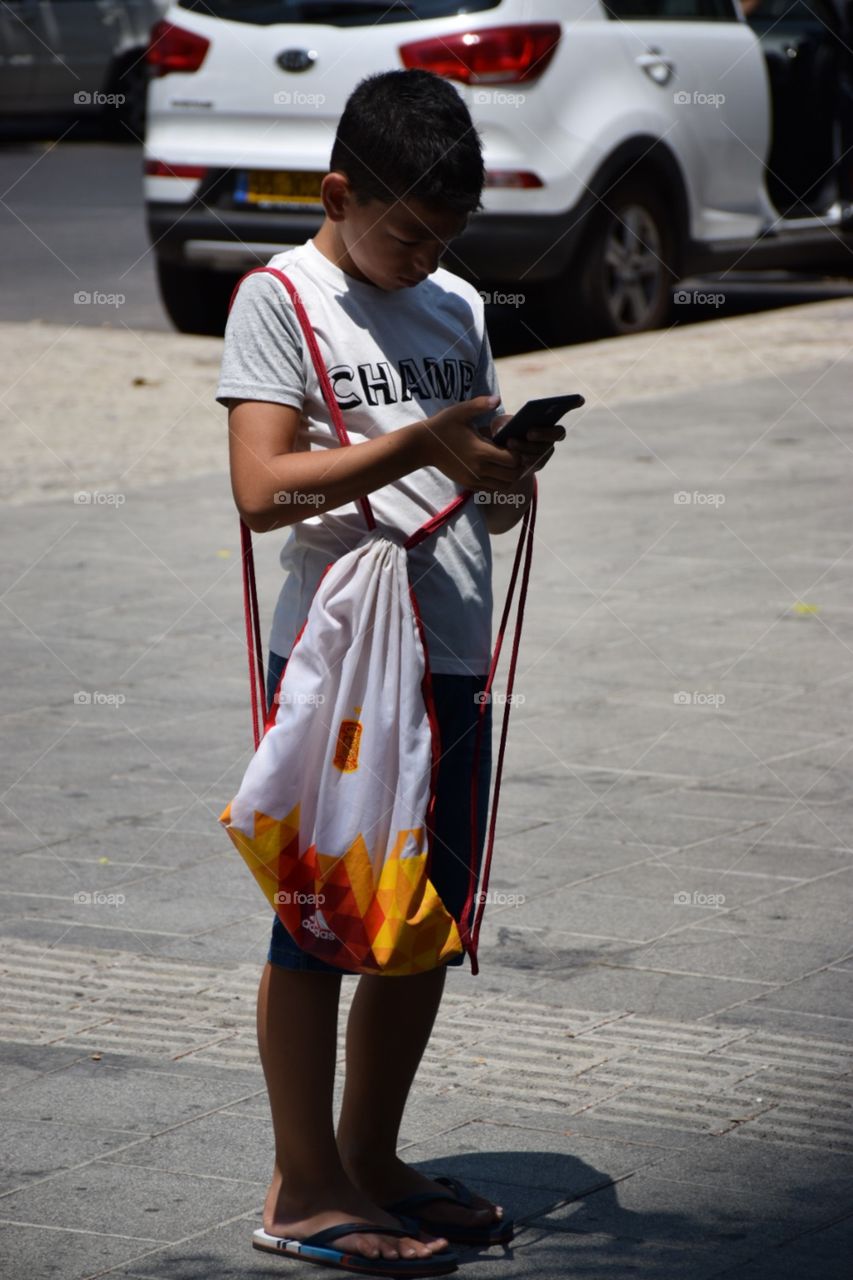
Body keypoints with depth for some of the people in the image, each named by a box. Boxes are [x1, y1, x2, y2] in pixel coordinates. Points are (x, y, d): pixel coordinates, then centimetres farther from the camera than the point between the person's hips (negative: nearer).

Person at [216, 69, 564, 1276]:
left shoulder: (458, 307, 14)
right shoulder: (280, 297, -5)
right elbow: (262, 490, -15)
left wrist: (511, 472, -5)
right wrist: (422, 446, -20)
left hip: (452, 663, 7)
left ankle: (372, 1156, 25)